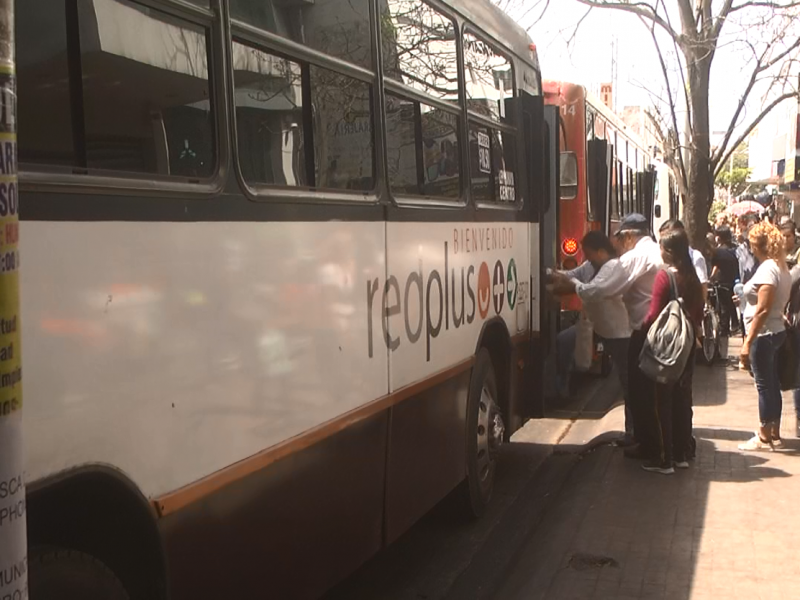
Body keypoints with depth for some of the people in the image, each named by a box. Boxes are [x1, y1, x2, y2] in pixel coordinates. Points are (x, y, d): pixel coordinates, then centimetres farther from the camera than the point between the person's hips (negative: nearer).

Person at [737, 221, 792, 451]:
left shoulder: (767, 270, -19)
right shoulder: (782, 268, 10)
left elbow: (763, 310, -23)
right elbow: (778, 304, 12)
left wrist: (748, 342, -22)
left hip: (764, 335, -9)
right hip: (776, 331, 9)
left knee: (764, 385, -1)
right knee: (772, 384, 15)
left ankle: (764, 438, 8)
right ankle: (774, 434, 23)